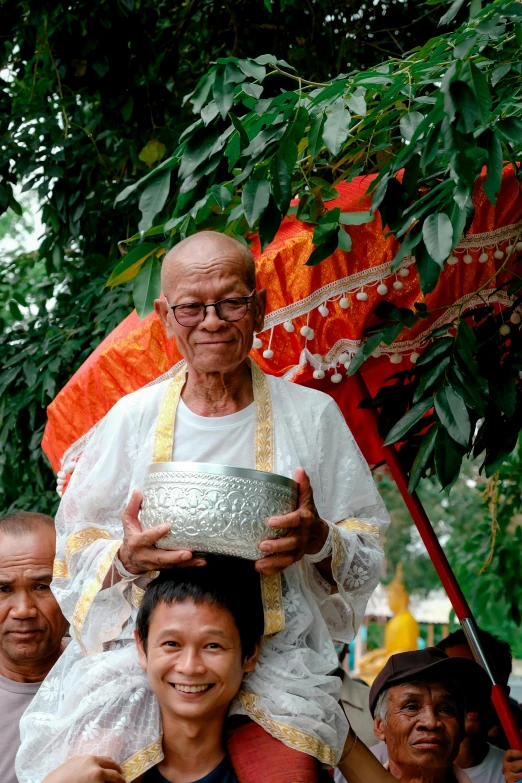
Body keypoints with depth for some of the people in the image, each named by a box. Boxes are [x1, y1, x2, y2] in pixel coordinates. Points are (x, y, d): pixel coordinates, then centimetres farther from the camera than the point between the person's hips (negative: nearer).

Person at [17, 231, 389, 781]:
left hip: (278, 658, 0)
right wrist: (125, 557, -13)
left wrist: (320, 540, -14)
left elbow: (370, 550, 9)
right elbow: (74, 550, 10)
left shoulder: (312, 415, 8)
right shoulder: (133, 417, 9)